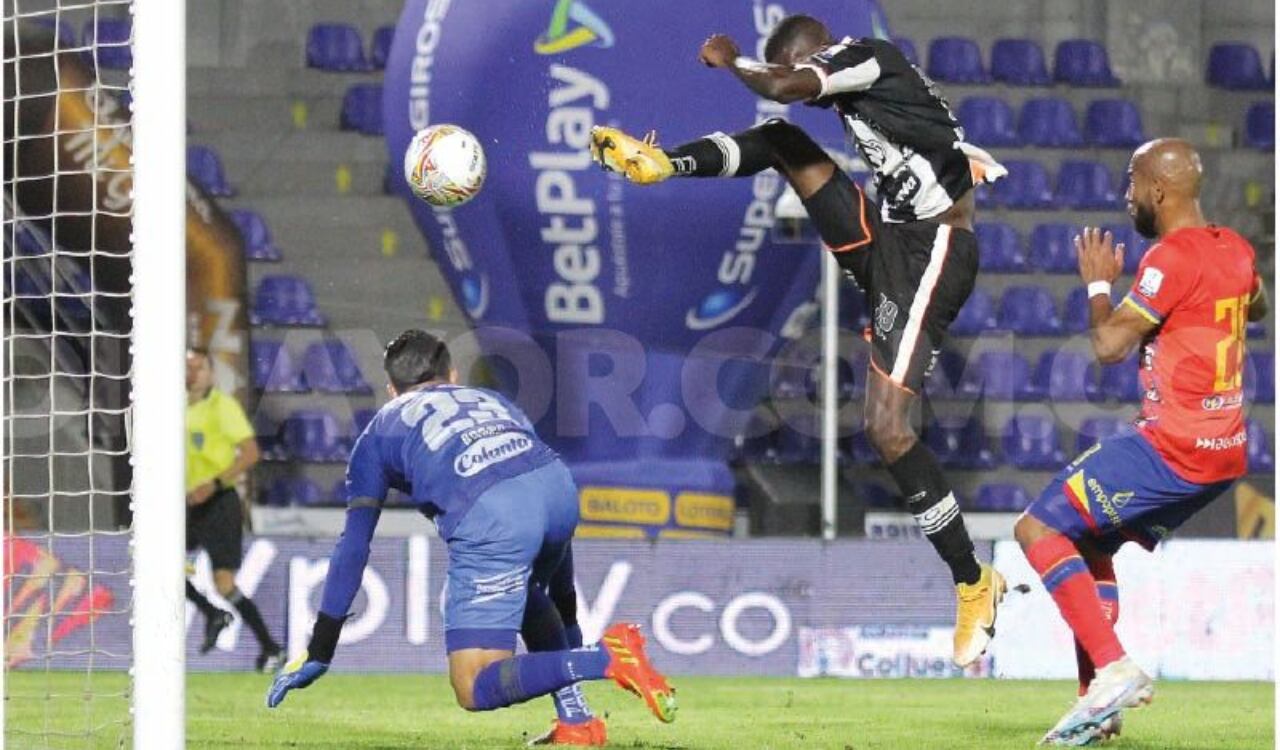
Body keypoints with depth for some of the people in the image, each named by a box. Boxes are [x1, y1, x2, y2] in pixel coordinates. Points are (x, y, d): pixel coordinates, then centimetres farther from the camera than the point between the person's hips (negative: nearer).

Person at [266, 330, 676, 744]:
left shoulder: (380, 432, 30)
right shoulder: (491, 400, 40)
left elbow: (353, 546, 23)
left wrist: (318, 653, 27)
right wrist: (565, 614, 54)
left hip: (488, 518, -5)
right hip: (559, 487, 5)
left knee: (475, 690, 0)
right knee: (522, 589, 39)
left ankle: (607, 657, -19)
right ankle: (576, 720, 23)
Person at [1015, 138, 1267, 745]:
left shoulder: (1173, 257, -17)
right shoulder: (1235, 251, 11)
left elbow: (1110, 345, -17)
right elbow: (1256, 307, 34)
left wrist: (1097, 283, -1)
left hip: (1172, 446, -10)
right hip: (1225, 451, 10)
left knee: (1038, 530, -6)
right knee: (1089, 543, 21)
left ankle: (1113, 668, -16)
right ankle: (1099, 700, 16)